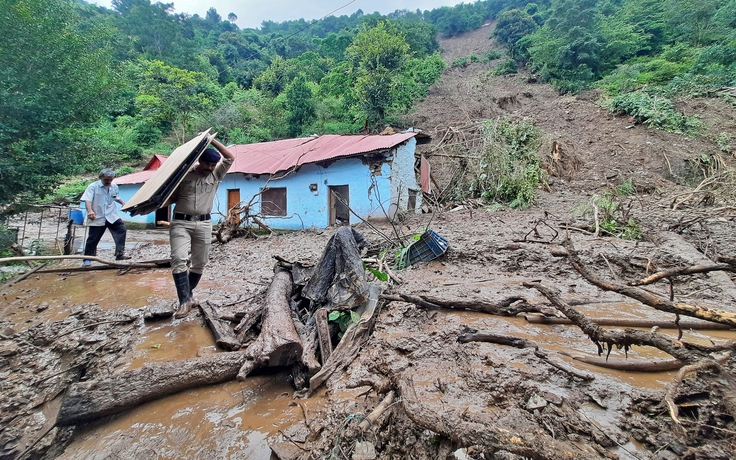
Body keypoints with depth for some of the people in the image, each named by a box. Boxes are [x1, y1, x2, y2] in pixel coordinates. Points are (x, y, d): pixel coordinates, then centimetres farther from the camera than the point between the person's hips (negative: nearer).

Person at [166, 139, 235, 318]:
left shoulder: (216, 175, 7)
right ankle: (184, 300, -14)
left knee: (199, 263, 8)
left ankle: (189, 293, 28)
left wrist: (212, 140, -5)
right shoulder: (184, 174, 3)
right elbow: (172, 198, 7)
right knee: (178, 259, -17)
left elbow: (230, 158, -3)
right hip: (181, 223, -2)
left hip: (203, 224, 2)